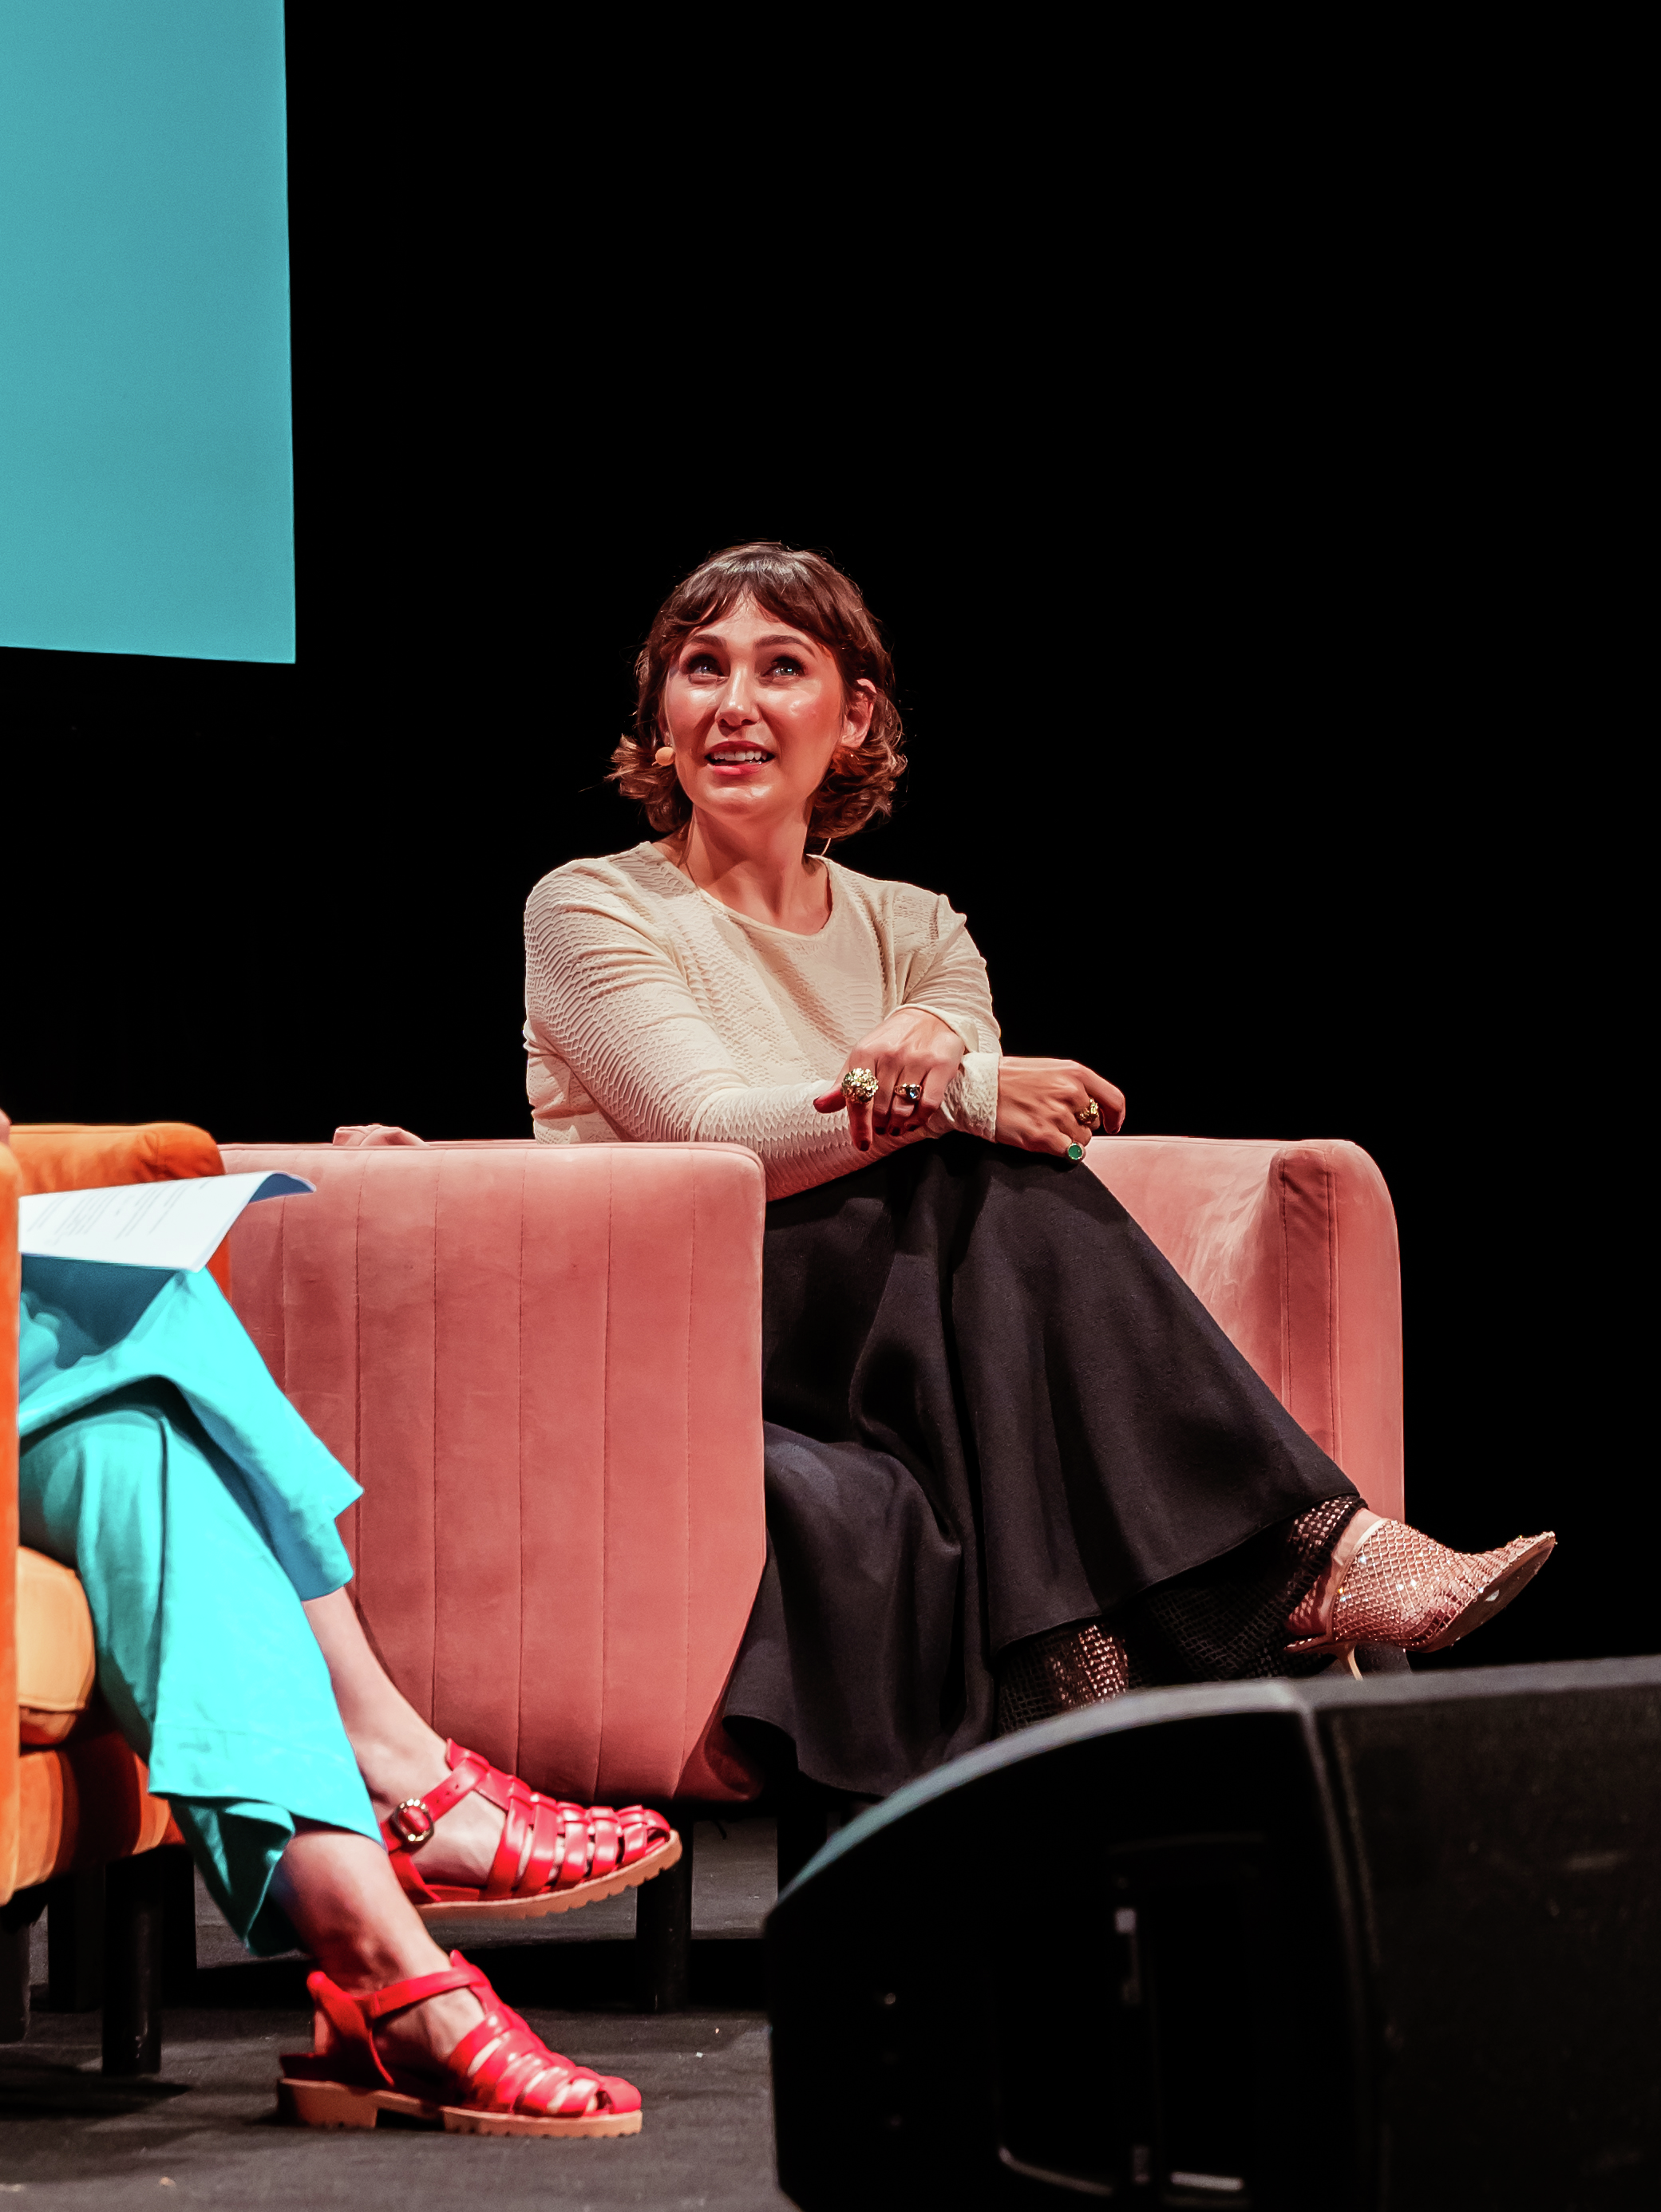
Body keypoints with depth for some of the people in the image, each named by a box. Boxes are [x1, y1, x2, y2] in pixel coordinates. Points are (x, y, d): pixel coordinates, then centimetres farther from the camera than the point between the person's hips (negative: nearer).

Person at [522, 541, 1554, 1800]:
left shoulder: (911, 931, 20)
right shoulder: (588, 911, 6)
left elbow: (983, 1090, -2)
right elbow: (710, 1133, -11)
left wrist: (931, 1047, -27)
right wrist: (963, 1095, -22)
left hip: (895, 1358, 4)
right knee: (984, 1180, -29)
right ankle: (1300, 1550, -37)